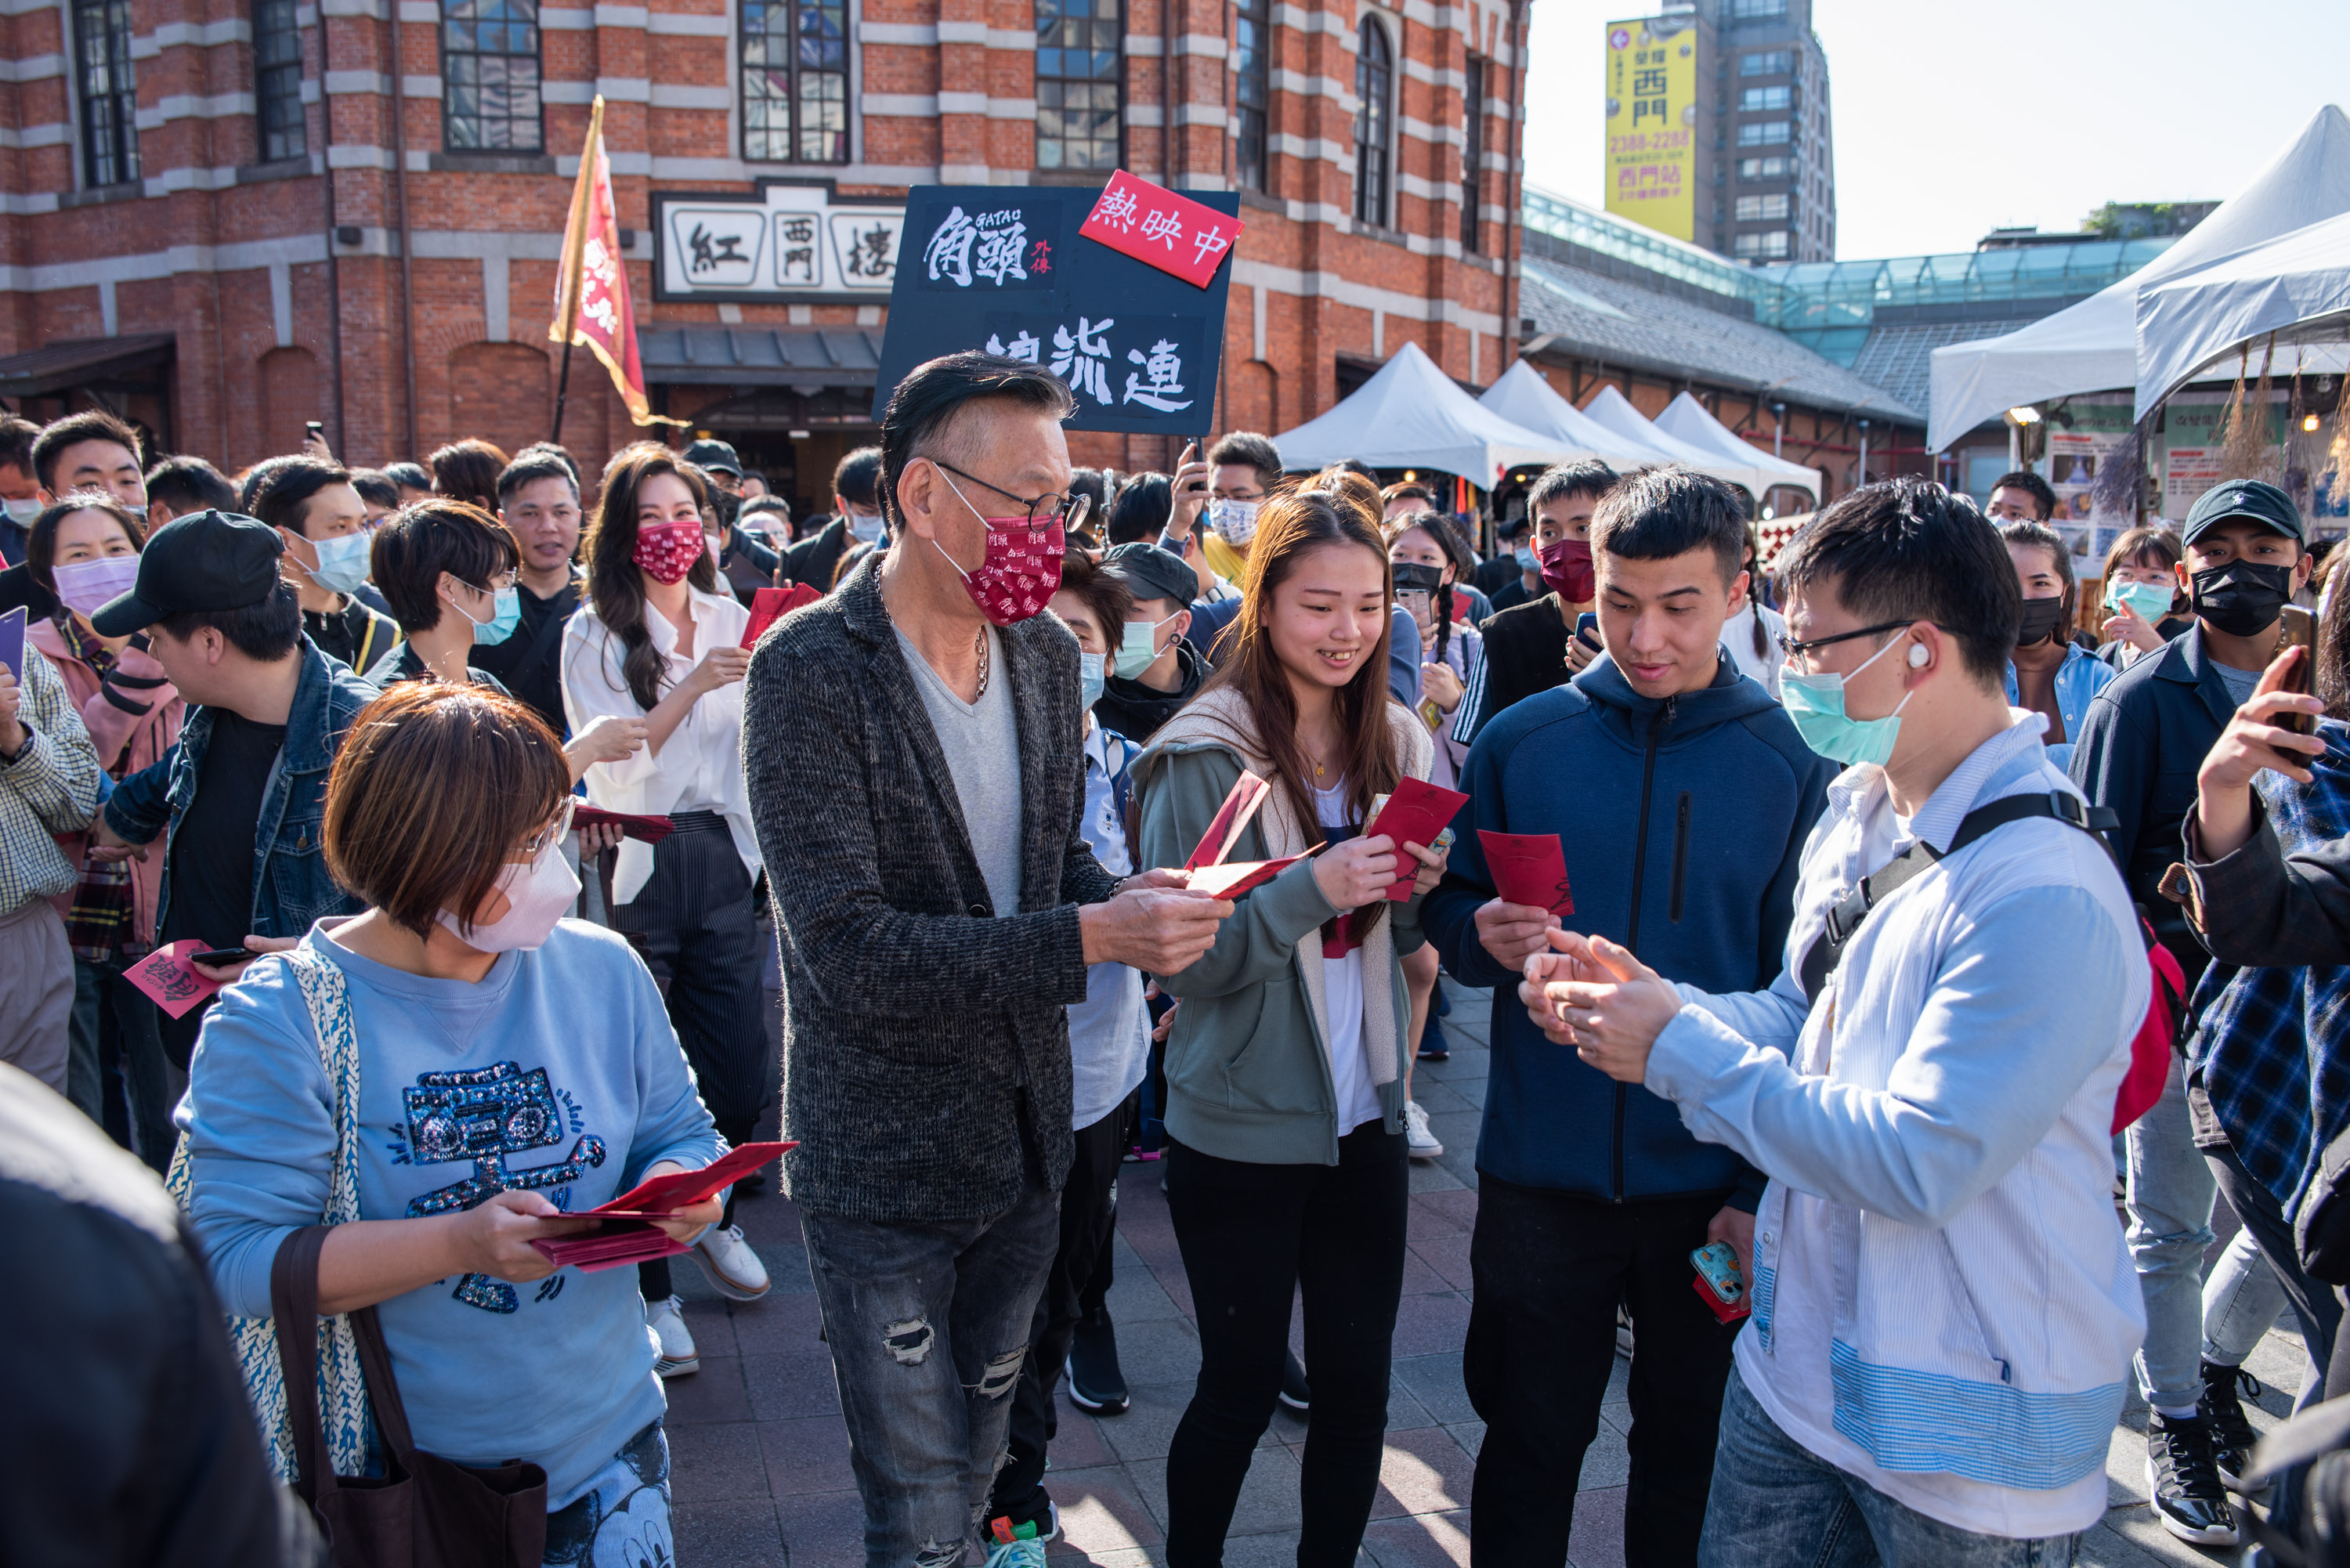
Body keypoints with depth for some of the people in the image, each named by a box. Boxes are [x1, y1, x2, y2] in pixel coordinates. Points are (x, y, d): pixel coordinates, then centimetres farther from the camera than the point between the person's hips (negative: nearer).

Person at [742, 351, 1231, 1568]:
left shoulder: (1047, 652, 1)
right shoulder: (810, 670, -19)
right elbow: (850, 952, -25)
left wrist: (1124, 900, -10)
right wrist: (1089, 939, -30)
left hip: (1026, 1135, 6)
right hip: (886, 1160, -6)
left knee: (981, 1461, 24)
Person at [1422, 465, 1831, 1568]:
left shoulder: (1787, 766, -5)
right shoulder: (1520, 741, -3)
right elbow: (1449, 912, 5)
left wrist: (1765, 1186, -8)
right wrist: (1486, 936, -18)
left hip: (1712, 1184, 0)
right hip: (1542, 1173, 0)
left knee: (1686, 1444, 18)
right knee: (1530, 1445, 14)